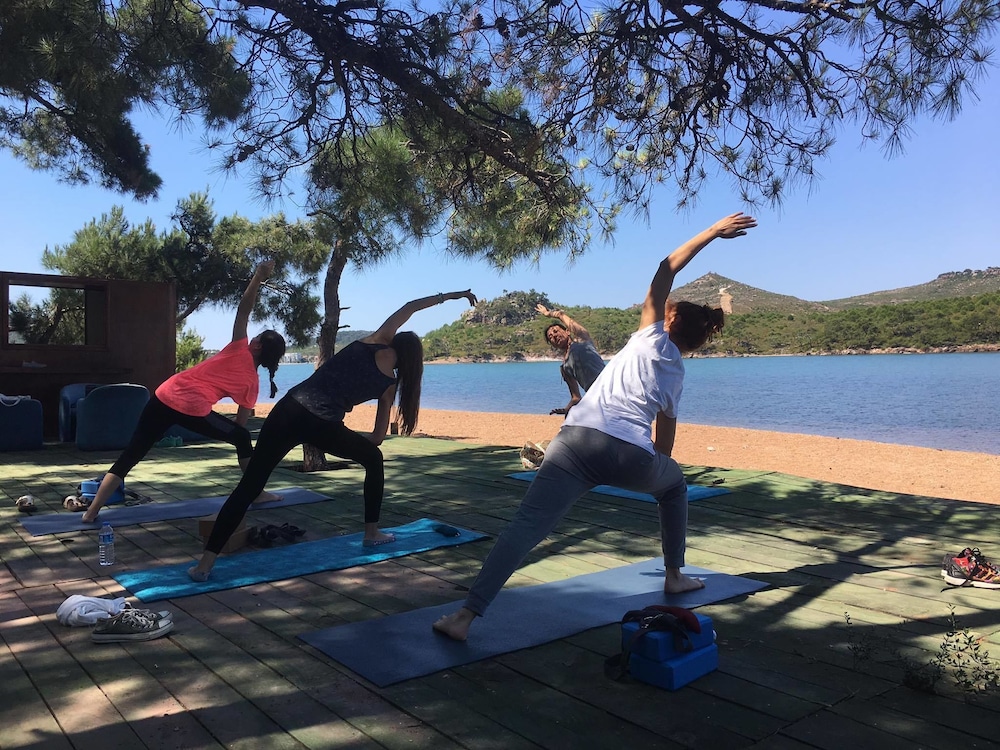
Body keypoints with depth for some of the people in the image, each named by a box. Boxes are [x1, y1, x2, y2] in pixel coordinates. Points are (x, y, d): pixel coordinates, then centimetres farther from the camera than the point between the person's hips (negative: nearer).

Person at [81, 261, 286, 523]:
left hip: (165, 396, 3)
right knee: (242, 438, 21)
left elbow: (243, 311, 4)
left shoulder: (239, 350, 10)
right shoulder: (253, 383, 9)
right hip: (194, 410, -2)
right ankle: (258, 493, 24)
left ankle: (92, 511, 6)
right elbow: (241, 423, 15)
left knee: (129, 456, 9)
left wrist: (258, 278, 7)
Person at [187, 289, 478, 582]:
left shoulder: (372, 343, 17)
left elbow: (408, 307, 28)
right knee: (374, 459, 27)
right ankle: (372, 533, 32)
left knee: (249, 485, 5)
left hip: (289, 410, 2)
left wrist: (447, 296, 34)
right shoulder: (389, 383, 14)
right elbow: (378, 436, 20)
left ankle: (205, 562, 0)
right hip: (323, 427, -2)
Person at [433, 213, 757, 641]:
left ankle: (466, 616, -17)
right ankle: (675, 576, 41)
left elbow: (665, 272, 21)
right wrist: (655, 468, 46)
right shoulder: (676, 375, 23)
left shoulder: (653, 339, 19)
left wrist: (712, 232, 28)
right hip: (632, 457, 2)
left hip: (578, 441, -2)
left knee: (526, 527, -8)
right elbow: (665, 437, 27)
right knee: (674, 484, 36)